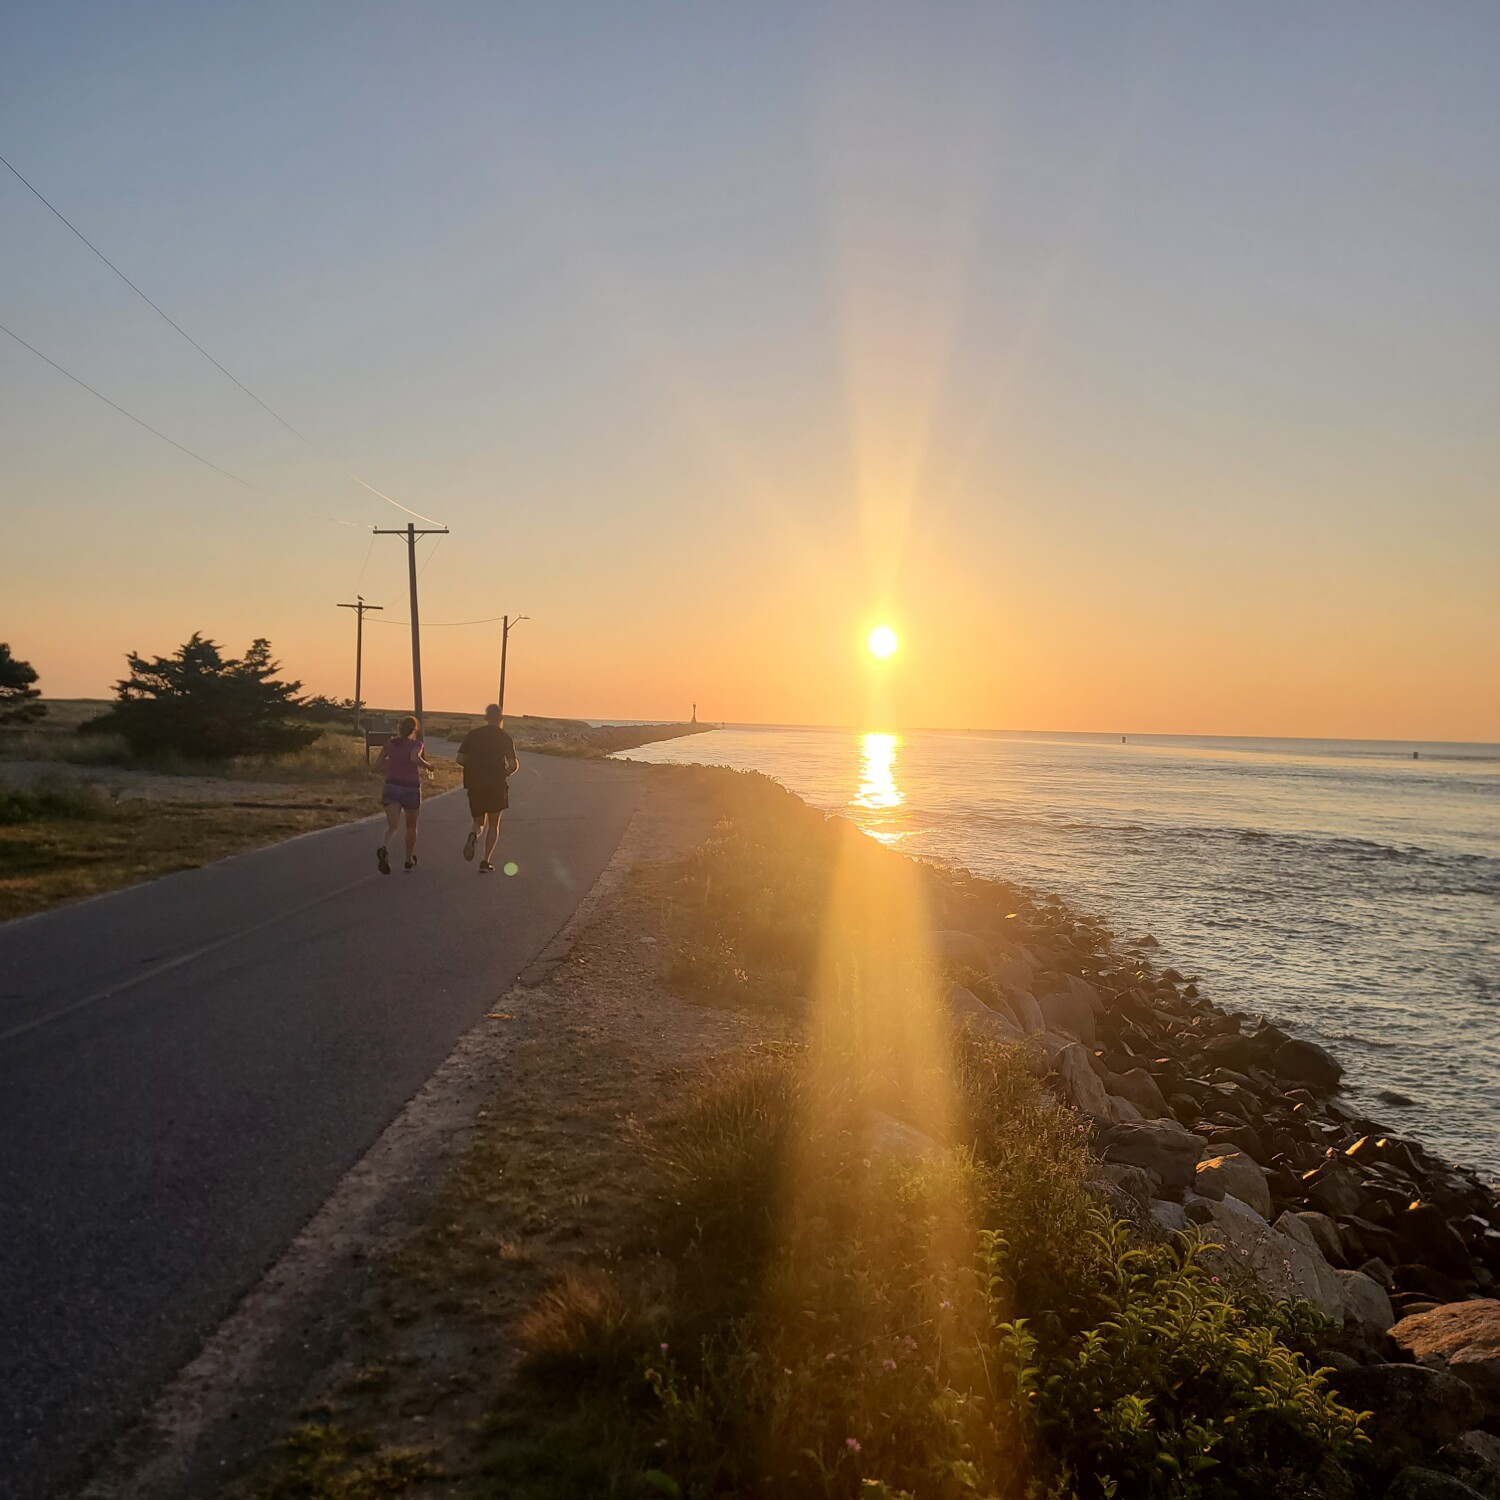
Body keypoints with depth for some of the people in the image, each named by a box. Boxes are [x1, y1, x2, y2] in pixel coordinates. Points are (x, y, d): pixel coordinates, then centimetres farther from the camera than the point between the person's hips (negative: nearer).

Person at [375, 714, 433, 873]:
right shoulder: (417, 744, -6)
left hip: (392, 787, 2)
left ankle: (384, 849, -39)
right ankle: (409, 860, 29)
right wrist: (428, 766, -9)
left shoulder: (391, 744, 7)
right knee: (411, 826, 19)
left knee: (392, 826, -8)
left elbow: (378, 762, 8)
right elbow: (414, 758, -26)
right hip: (411, 788, -2)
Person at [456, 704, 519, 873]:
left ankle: (473, 835, -18)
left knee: (479, 822, 17)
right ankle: (486, 861, 5)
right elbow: (513, 764, -11)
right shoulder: (505, 737, -4)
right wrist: (506, 773, 11)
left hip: (475, 786, 2)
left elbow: (460, 759, -2)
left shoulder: (472, 735, 2)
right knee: (493, 824, 12)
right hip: (496, 786, -2)